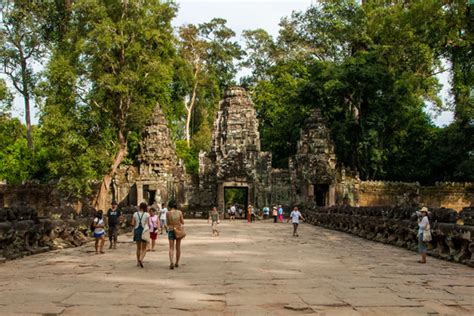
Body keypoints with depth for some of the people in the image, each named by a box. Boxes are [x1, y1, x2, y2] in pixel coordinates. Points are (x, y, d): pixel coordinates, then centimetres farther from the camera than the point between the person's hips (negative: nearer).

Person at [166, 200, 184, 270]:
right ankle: (177, 262, 24)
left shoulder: (168, 213, -8)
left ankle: (171, 262, -20)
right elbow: (183, 222, 0)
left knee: (171, 248, 0)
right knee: (178, 248, 15)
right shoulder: (179, 212, -5)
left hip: (171, 231, -1)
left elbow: (167, 223, 0)